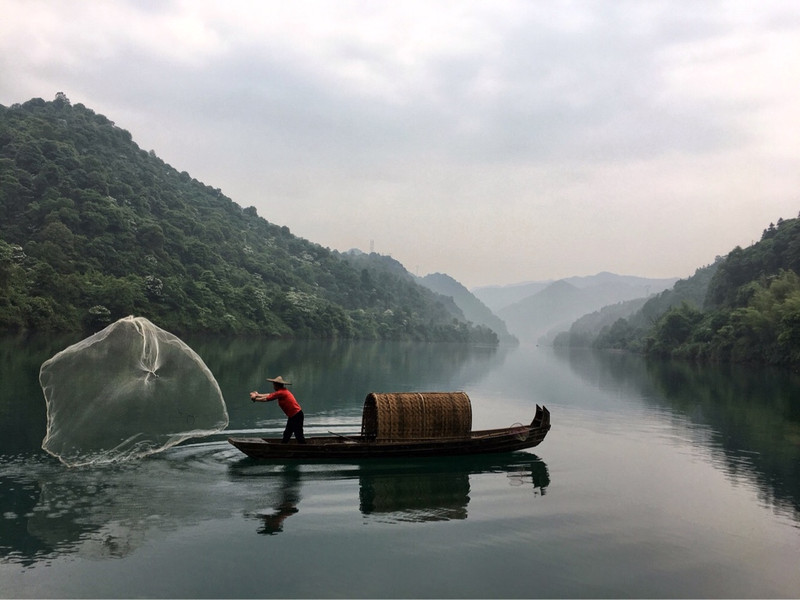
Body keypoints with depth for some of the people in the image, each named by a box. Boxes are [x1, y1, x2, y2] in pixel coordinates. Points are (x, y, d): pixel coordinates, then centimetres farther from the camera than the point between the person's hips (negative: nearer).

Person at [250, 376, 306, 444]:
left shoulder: (280, 393, -17)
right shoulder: (282, 391, 11)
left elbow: (266, 399, -9)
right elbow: (270, 395, 21)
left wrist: (255, 399, 5)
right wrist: (258, 395, 26)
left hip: (296, 416, -10)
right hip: (292, 417, 10)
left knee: (299, 435, -6)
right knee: (286, 434, 18)